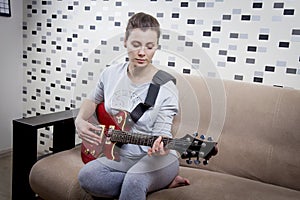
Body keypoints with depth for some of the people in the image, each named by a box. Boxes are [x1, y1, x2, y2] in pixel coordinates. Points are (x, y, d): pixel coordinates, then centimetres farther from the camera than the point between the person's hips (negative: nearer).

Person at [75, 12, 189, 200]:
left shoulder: (167, 89, -14)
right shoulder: (110, 74, 1)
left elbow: (162, 132, -13)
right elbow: (93, 101, 19)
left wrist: (161, 147, -37)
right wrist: (80, 120, 1)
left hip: (153, 158, -6)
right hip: (119, 155, 7)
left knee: (133, 181, -39)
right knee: (87, 176, -25)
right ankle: (164, 183, -11)